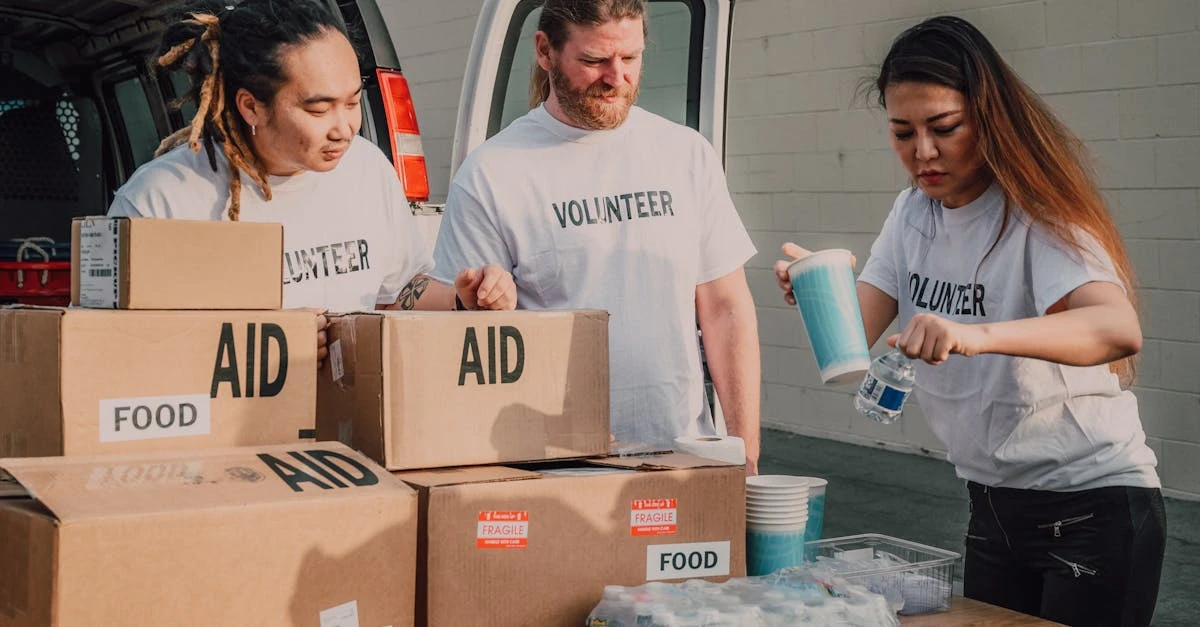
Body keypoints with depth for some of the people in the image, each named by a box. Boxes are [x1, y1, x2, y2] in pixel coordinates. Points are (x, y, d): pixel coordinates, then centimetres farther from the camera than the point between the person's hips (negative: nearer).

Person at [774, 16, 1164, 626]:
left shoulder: (1038, 212, -18)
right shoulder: (913, 214, 4)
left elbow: (1120, 329, -36)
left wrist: (978, 334, -52)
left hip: (1096, 505, -6)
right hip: (993, 504, 7)